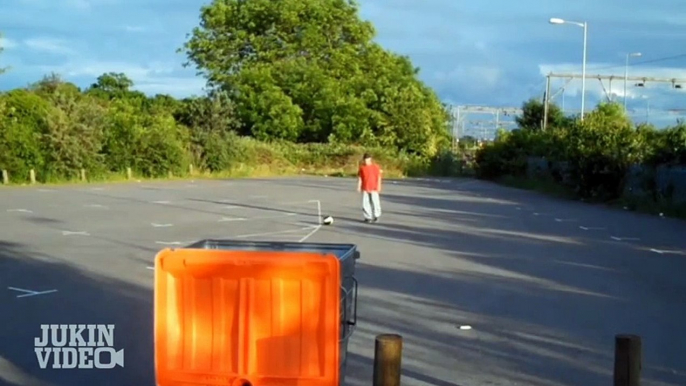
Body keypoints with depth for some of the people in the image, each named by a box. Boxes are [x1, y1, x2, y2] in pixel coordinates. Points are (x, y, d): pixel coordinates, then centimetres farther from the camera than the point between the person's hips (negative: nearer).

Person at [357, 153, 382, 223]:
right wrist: (359, 186, 1)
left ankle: (376, 216, 16)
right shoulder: (362, 167, 5)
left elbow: (379, 177, -1)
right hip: (365, 188, 3)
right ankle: (368, 217, 8)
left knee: (375, 202, -2)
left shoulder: (375, 167, -2)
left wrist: (378, 186, -6)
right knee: (365, 203, 0)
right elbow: (360, 177, 7)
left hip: (374, 188, -3)